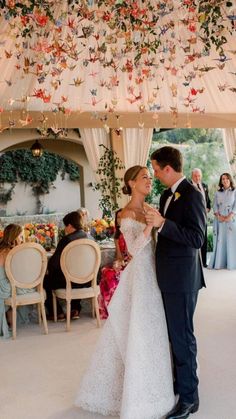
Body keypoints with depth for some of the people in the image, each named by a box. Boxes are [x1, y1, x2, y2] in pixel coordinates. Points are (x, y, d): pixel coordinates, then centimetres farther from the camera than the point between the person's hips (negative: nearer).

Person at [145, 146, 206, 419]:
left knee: (182, 337, 1)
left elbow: (197, 238, -23)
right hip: (168, 277, 9)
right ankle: (180, 382, 35)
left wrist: (162, 223, -28)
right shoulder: (167, 195, 11)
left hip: (182, 278, -9)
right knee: (175, 334, 19)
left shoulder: (192, 195, -17)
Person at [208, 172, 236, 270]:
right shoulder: (217, 193, 13)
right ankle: (219, 263, 1)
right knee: (219, 240, -1)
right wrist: (218, 216, -9)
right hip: (220, 219, 2)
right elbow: (215, 205, 7)